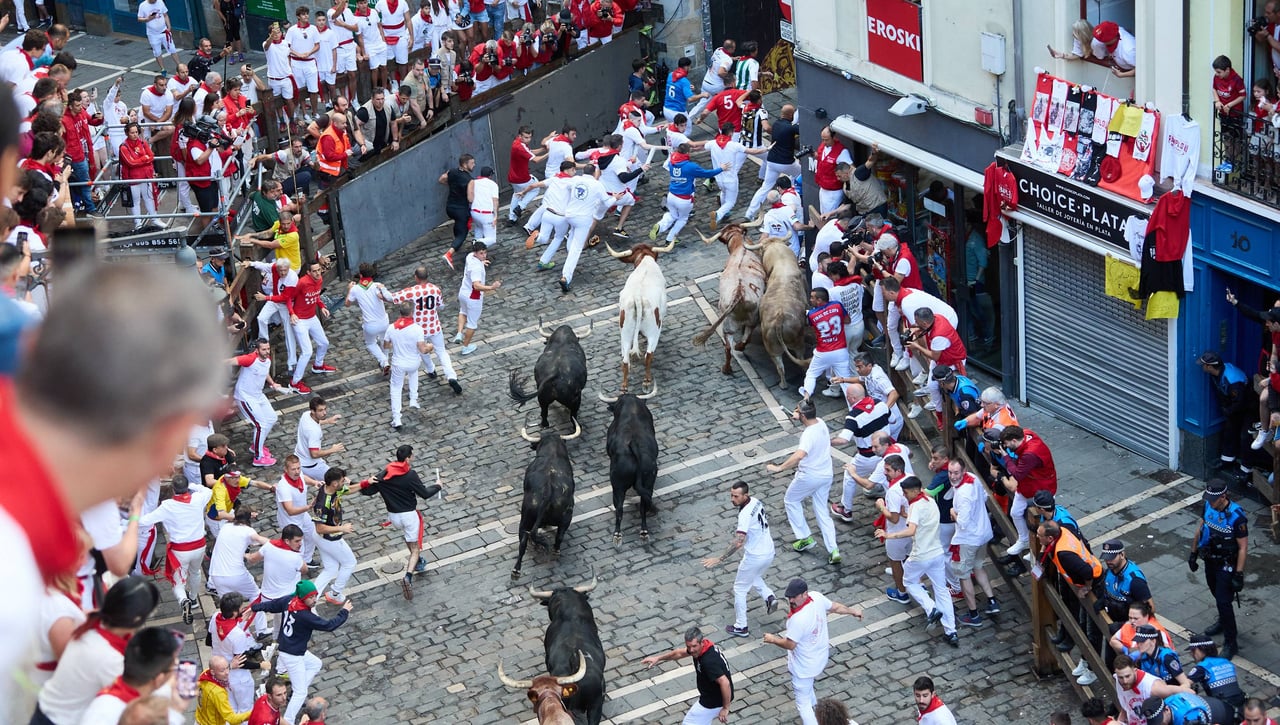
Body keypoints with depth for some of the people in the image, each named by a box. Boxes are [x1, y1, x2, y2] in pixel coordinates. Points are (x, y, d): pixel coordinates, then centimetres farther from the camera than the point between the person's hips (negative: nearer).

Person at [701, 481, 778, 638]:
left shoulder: (745, 514, -30)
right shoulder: (756, 502, -3)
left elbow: (739, 542, -38)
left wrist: (719, 559, -38)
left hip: (754, 557, -9)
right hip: (769, 552, 9)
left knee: (740, 589, 10)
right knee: (755, 577, 35)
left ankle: (741, 627, 19)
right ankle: (769, 597, 14)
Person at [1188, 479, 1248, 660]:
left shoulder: (1236, 516, -29)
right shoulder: (1208, 506, -11)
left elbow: (1243, 547, -22)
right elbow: (1200, 528, 7)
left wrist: (1239, 574, -21)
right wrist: (1193, 553, 13)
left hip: (1227, 565, -7)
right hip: (1210, 559, 7)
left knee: (1223, 601, -4)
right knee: (1216, 593, 25)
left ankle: (1230, 642, 8)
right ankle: (1223, 622, 50)